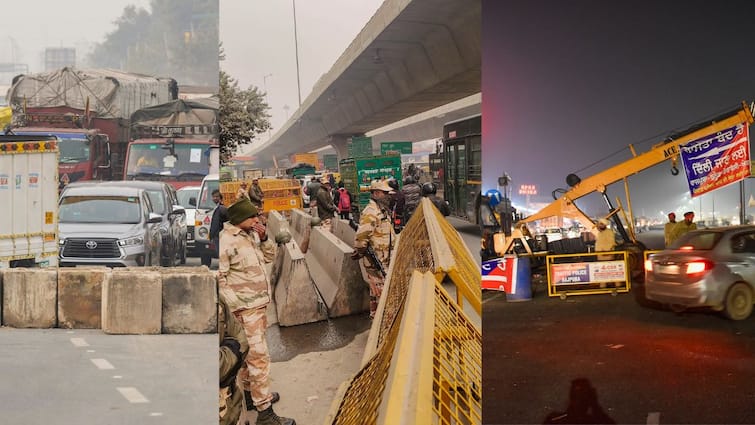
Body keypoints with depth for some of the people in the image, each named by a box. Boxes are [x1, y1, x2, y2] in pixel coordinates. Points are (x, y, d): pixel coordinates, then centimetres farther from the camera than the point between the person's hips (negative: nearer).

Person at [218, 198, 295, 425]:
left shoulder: (251, 234, 5)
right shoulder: (226, 241, -19)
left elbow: (267, 257, 18)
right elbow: (219, 278, -18)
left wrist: (264, 239, 0)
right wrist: (235, 306, -19)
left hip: (260, 303, 8)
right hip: (245, 308, -8)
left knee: (249, 352, 21)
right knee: (259, 356, -8)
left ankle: (250, 394, 36)